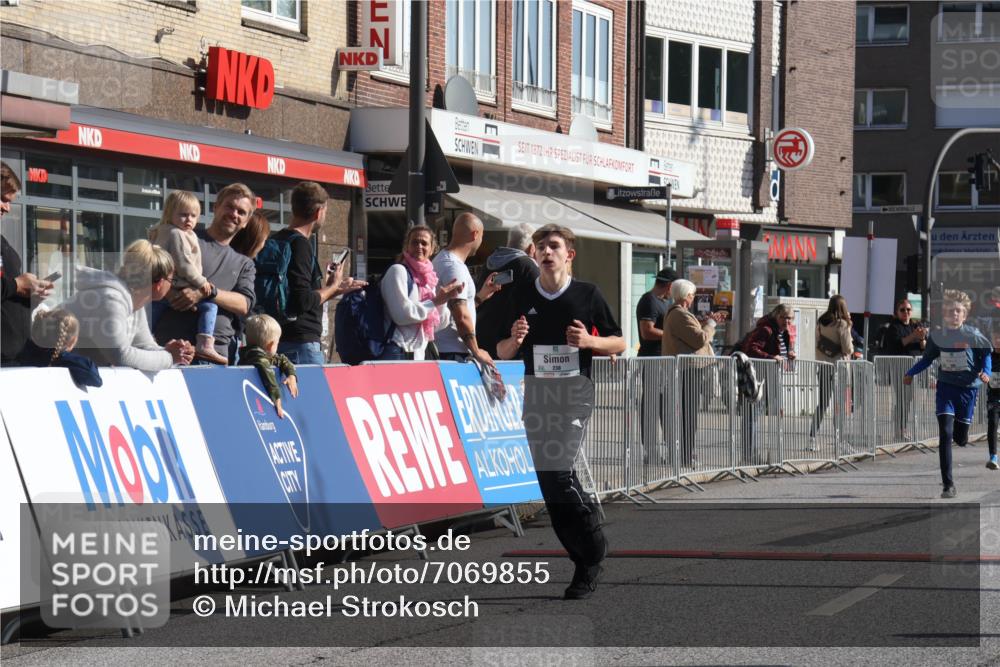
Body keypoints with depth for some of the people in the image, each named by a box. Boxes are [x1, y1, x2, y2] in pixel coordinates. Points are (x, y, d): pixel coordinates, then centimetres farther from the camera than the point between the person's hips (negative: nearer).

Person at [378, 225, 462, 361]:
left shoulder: (429, 278, 16)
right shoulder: (398, 271, -4)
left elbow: (438, 324, 17)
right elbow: (402, 314, -17)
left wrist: (444, 298, 1)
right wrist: (435, 302, -10)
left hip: (418, 354, 7)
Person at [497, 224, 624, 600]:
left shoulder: (587, 295, 1)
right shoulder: (521, 298, 9)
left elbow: (619, 344, 7)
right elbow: (502, 353, 14)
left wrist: (589, 341, -12)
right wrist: (515, 340, -8)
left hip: (575, 395, -4)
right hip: (535, 398, 4)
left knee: (557, 471, -20)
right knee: (549, 484, 4)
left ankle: (593, 550, -3)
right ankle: (586, 564, 15)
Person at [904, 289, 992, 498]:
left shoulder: (973, 334, -5)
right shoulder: (937, 336, 0)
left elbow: (986, 354, 6)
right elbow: (927, 359, 14)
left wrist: (986, 372, -11)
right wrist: (910, 373, 6)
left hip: (968, 388, 0)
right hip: (946, 387, 1)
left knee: (960, 438, 5)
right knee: (945, 434, -12)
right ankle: (948, 485, -9)